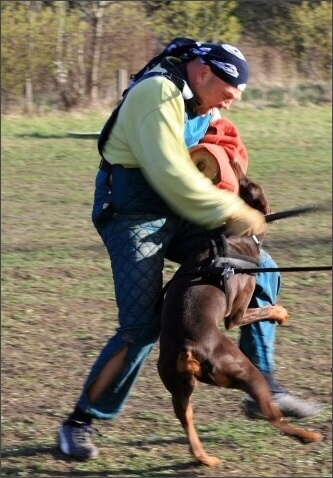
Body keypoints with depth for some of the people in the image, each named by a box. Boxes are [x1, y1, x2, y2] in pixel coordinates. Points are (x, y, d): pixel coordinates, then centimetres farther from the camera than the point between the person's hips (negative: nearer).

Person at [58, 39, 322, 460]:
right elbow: (169, 173, -29)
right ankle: (79, 423, 0)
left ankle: (264, 390, 11)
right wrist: (230, 211, -24)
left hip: (178, 216, 9)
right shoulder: (159, 93, -21)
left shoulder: (199, 102, 8)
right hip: (133, 217, -9)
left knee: (261, 269, 5)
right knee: (141, 327, -14)